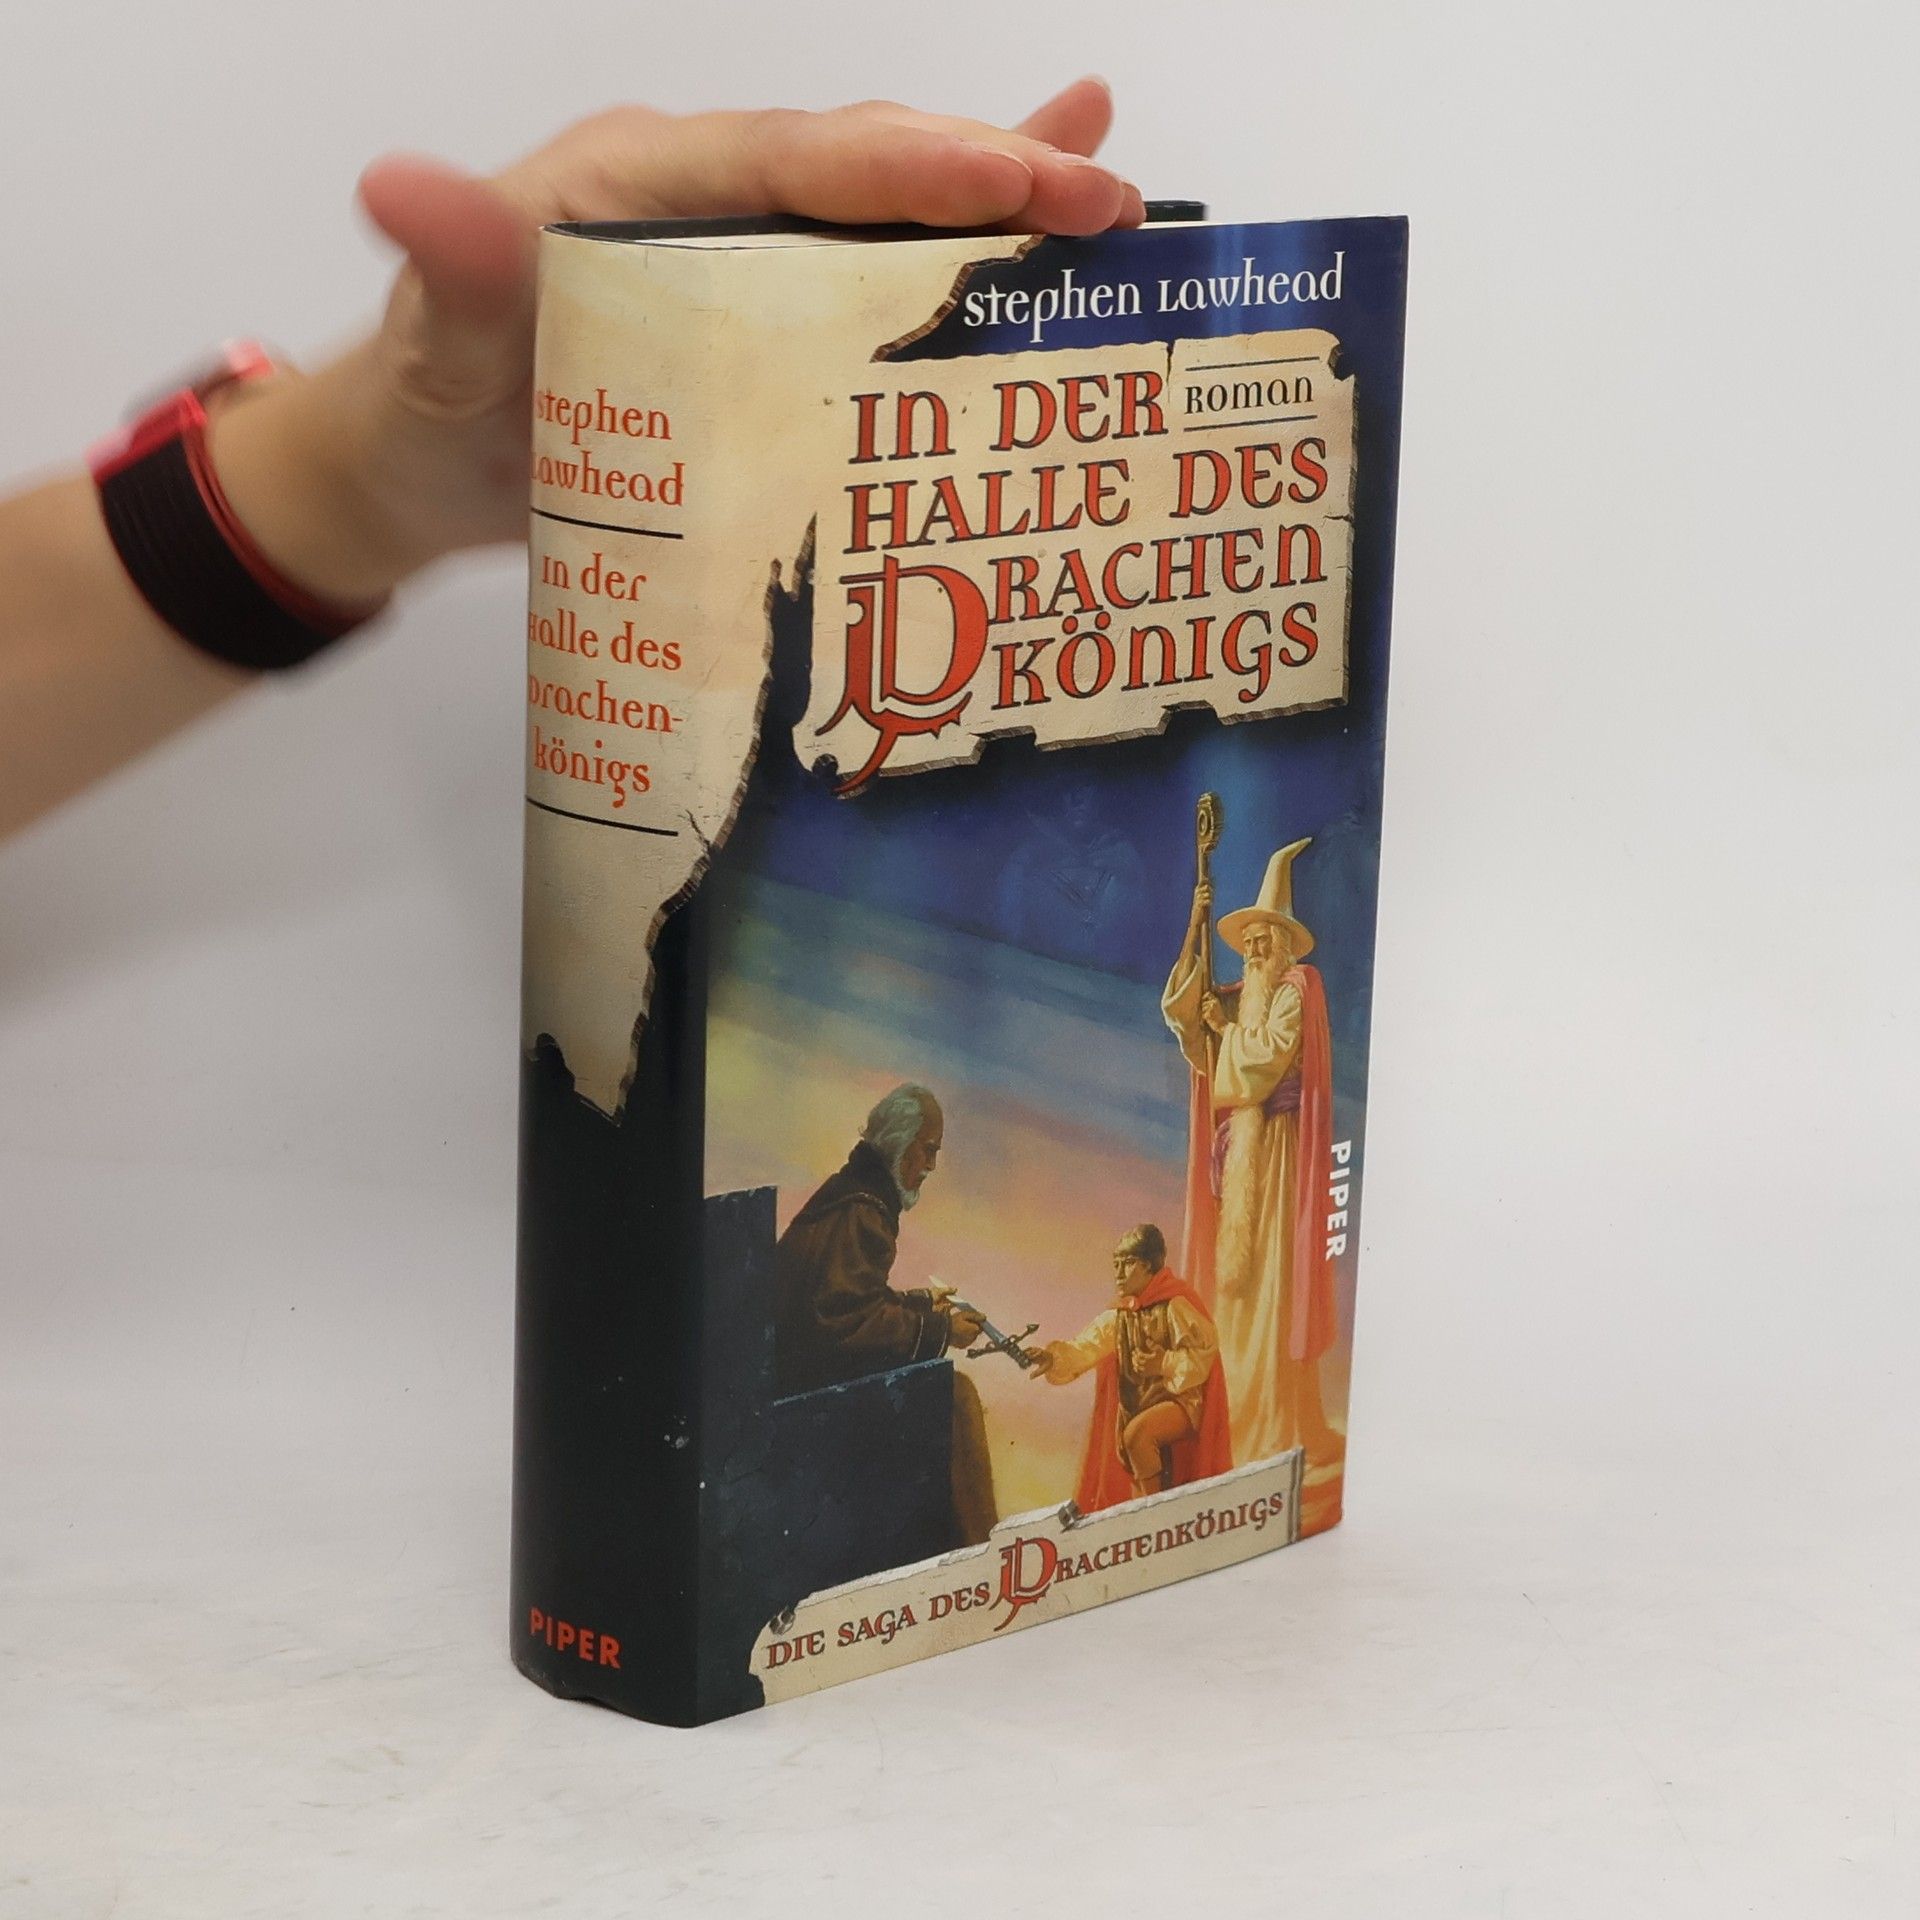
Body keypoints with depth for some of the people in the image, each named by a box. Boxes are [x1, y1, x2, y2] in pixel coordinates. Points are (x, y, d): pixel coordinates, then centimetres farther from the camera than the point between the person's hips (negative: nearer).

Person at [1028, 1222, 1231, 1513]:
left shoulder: (1176, 1305, -8)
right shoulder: (1119, 1317, 10)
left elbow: (1204, 1354, -12)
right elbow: (1085, 1348, -3)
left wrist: (1162, 1364, -22)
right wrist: (1054, 1358, -22)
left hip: (1182, 1402, -7)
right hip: (1140, 1408, 7)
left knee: (1136, 1433, -33)